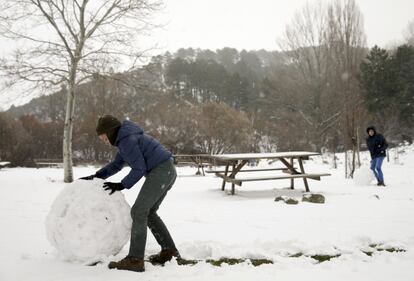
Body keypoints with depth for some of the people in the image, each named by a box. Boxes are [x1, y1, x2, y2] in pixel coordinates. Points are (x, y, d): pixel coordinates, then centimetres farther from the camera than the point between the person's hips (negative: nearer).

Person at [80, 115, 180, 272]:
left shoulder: (127, 140, -12)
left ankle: (135, 259, -13)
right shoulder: (125, 138, 21)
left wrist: (122, 185, -7)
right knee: (148, 212, 17)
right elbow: (116, 165, 26)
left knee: (138, 212, -10)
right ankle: (169, 250, 19)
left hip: (160, 171, -10)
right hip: (167, 172, 10)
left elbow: (139, 168, -14)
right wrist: (96, 176, 19)